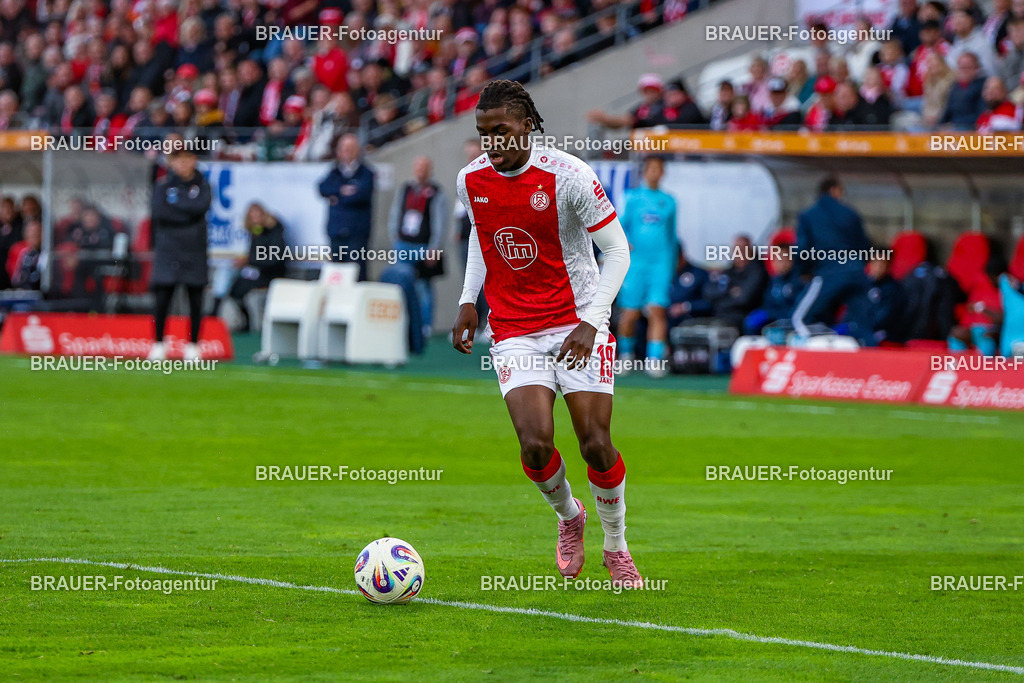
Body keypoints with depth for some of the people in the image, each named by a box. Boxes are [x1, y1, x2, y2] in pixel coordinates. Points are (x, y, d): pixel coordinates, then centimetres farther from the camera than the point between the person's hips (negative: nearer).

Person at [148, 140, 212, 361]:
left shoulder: (202, 185, 5)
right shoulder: (163, 185, 3)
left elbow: (202, 206, -14)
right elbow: (160, 212, -10)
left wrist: (175, 205, -11)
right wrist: (187, 214, -12)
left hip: (195, 250, 1)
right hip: (167, 249, -1)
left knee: (195, 299, 4)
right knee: (162, 297, -5)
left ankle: (193, 345, 13)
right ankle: (159, 344, 5)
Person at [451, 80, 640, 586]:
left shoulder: (568, 175, -14)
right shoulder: (471, 179, -1)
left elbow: (617, 250, -8)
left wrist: (590, 323, -18)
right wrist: (468, 301, 10)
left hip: (577, 325, -2)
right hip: (514, 331, 2)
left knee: (596, 445, -8)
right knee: (535, 444, -16)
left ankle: (616, 545, 17)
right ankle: (568, 515, 17)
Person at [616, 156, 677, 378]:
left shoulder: (668, 201, 12)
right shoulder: (632, 198, 6)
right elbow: (619, 226, 2)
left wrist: (672, 265, 17)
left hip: (661, 262, 1)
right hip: (636, 260, -1)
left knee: (657, 310, -13)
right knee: (630, 313, 0)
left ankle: (655, 359, -16)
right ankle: (626, 352, 26)